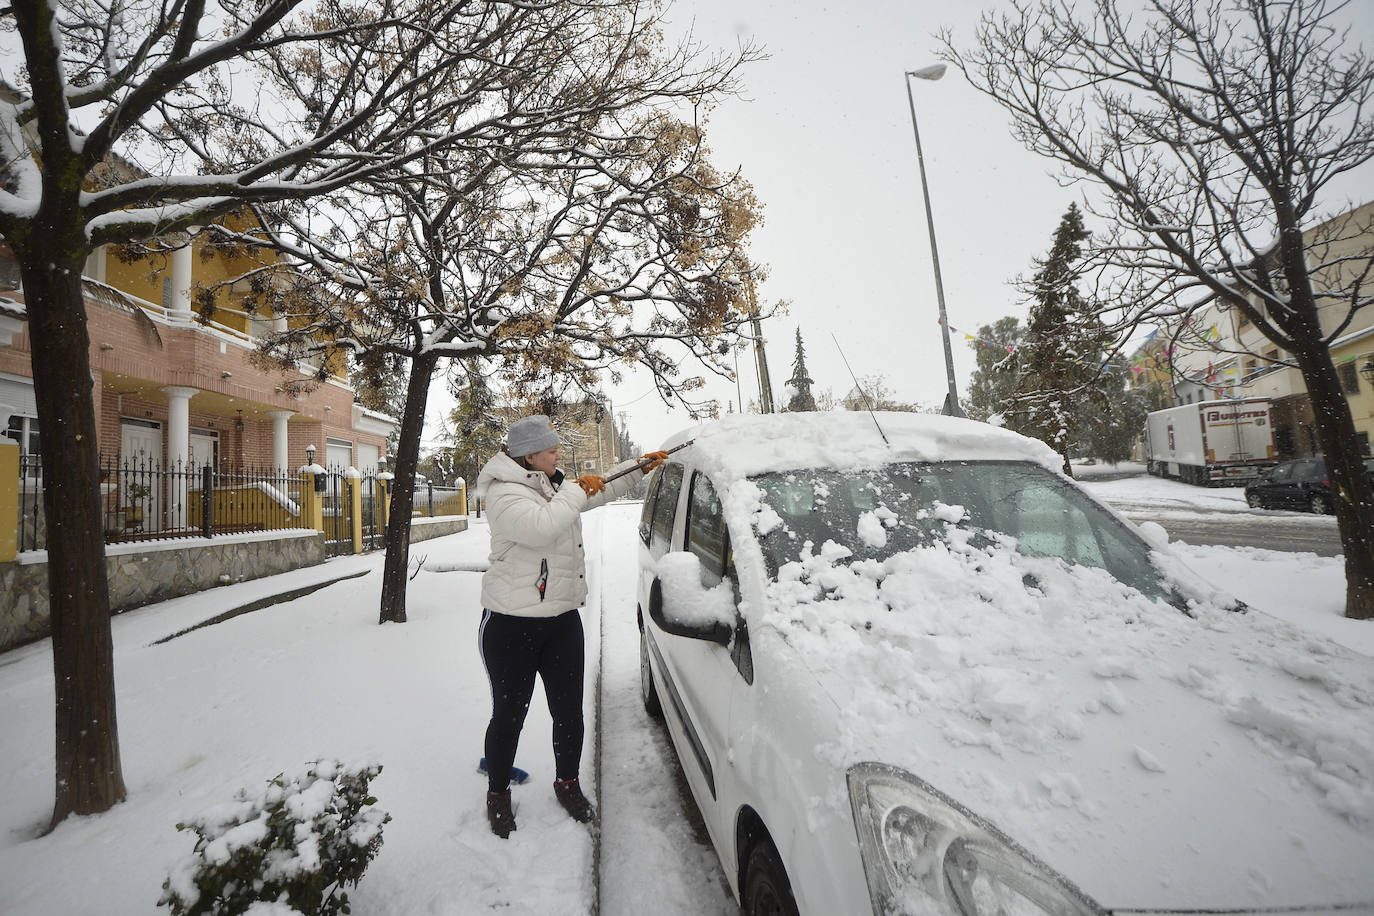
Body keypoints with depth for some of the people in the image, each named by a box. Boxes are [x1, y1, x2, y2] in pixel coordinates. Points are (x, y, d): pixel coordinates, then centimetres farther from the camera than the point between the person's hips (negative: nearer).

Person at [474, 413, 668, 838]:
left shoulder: (552, 485, 12)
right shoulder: (503, 494, -14)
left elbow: (599, 491, 28)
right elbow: (542, 526, -32)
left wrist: (638, 467, 23)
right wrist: (575, 493, -18)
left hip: (562, 617, 7)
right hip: (511, 624, -7)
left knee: (569, 711, 12)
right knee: (509, 714, 9)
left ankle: (567, 783, 37)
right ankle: (497, 794, 34)